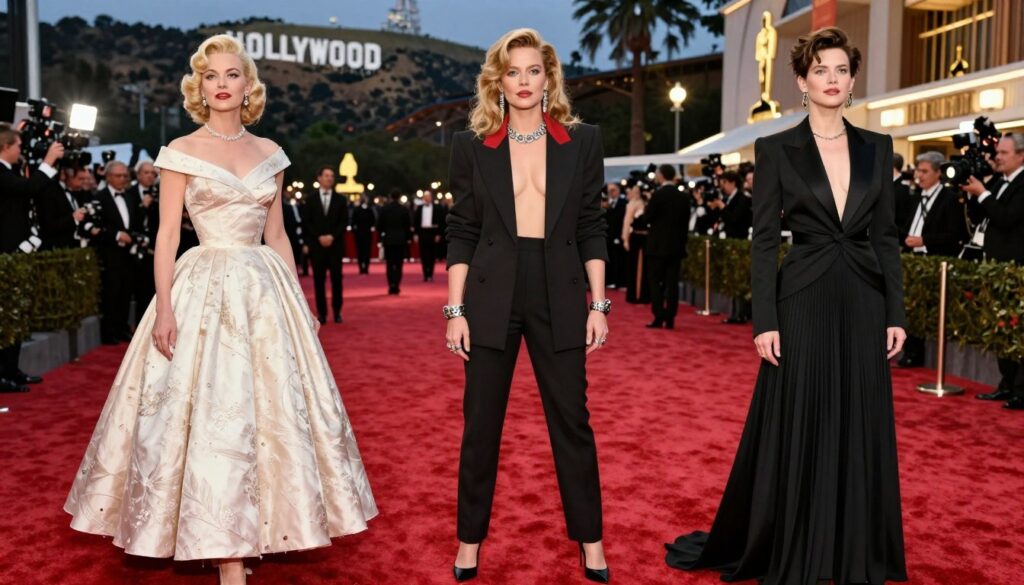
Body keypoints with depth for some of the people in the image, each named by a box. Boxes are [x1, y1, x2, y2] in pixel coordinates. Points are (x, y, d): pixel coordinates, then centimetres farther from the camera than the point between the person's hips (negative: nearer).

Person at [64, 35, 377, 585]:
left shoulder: (269, 153, 11)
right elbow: (166, 235, -4)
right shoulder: (181, 152, 0)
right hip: (204, 289, -4)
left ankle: (252, 531, 22)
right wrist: (165, 308, -14)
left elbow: (277, 236, 13)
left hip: (264, 289, 4)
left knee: (269, 408, 5)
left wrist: (301, 301, 9)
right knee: (212, 414, -5)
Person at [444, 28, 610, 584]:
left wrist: (598, 304, -1)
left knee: (572, 420, 7)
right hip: (491, 297, 0)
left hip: (559, 296, 0)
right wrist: (455, 310, -3)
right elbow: (461, 232, 3)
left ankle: (589, 538, 23)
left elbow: (592, 229, 5)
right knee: (480, 423, 8)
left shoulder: (582, 140, 4)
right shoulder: (471, 145, 4)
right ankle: (471, 538, 25)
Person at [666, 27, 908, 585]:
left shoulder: (877, 147, 8)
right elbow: (763, 241, -5)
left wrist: (895, 313, 3)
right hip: (803, 304, -3)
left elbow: (887, 236, 8)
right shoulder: (775, 148, -2)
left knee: (860, 430, 9)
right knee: (793, 430, 3)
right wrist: (765, 321, -10)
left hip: (862, 305, 3)